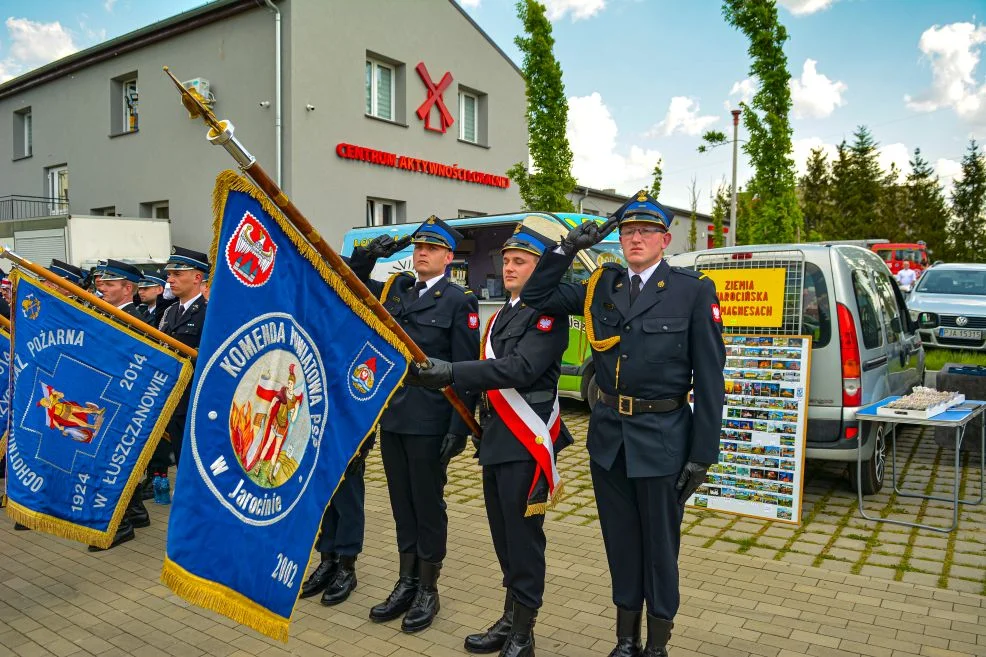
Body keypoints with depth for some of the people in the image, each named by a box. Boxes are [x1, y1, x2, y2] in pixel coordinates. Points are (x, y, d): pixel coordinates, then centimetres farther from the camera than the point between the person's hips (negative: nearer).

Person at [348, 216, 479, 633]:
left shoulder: (458, 301, -6)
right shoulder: (395, 289, 10)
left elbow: (465, 371, -10)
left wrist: (458, 428, -15)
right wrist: (368, 255, 4)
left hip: (429, 423, -5)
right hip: (391, 418, 6)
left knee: (428, 507, 7)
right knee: (402, 506, 15)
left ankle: (427, 591, 22)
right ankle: (406, 584, 30)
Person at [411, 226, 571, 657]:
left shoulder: (549, 314, -10)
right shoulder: (500, 315, 17)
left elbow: (521, 369, -25)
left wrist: (453, 373, -31)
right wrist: (480, 426, 18)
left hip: (526, 442, -8)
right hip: (496, 439, 8)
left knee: (523, 539, 0)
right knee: (503, 537, 16)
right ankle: (509, 619, 30)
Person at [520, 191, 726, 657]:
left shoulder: (694, 290, -7)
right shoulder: (601, 286, 5)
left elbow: (709, 377, -7)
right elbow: (535, 298, 9)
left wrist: (703, 453, -9)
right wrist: (567, 249, -4)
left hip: (661, 438, -4)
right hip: (608, 434, 4)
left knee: (660, 545, 11)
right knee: (620, 543, 17)